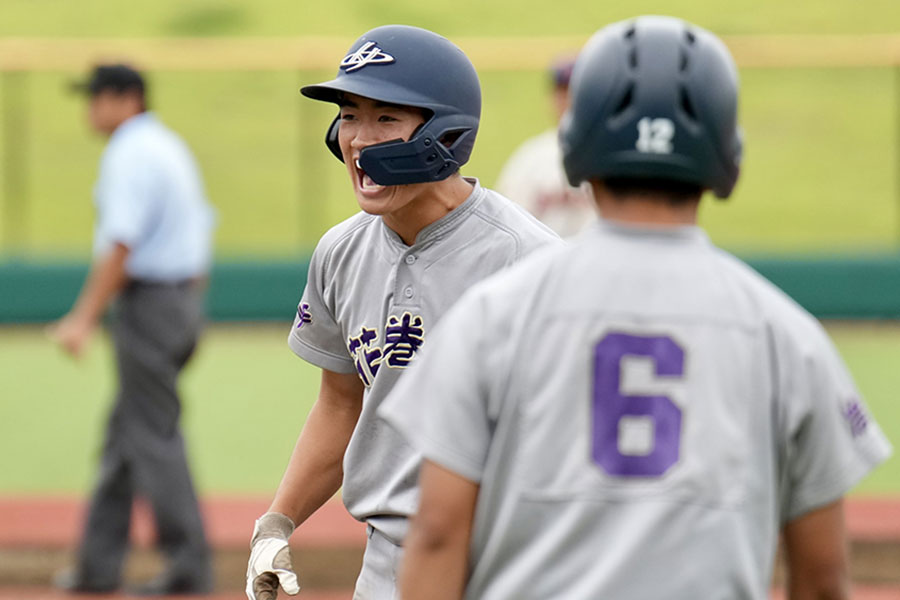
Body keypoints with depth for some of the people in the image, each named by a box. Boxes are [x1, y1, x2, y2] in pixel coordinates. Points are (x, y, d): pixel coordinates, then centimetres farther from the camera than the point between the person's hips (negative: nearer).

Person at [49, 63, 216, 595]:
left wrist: (85, 318, -21)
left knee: (154, 436, -6)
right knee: (126, 432, 13)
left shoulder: (131, 155, -15)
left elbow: (121, 246, -22)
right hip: (184, 301, 10)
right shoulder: (171, 148, 16)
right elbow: (201, 228, 19)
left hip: (148, 304, -10)